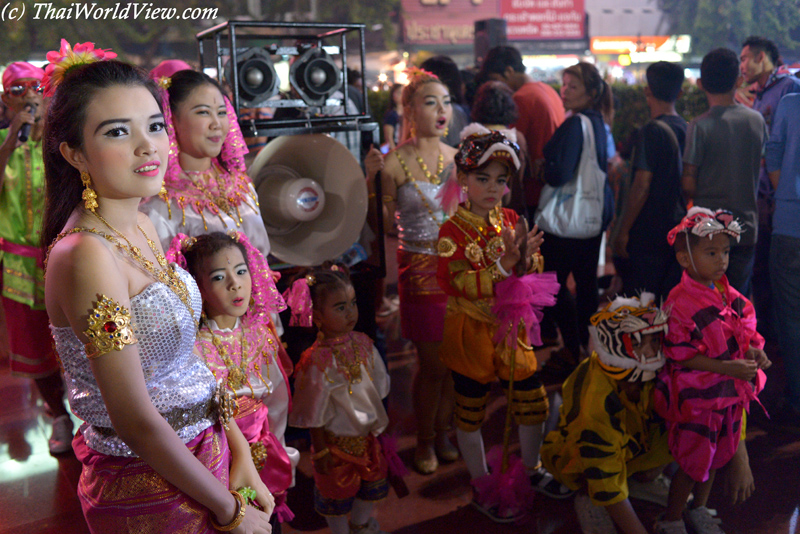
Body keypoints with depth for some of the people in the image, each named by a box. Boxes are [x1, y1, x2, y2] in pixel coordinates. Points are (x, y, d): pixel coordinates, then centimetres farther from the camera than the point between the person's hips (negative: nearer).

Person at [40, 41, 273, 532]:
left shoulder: (142, 225, 0)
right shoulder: (86, 256, -26)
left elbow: (186, 360, 6)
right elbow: (137, 421, -23)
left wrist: (240, 451, 2)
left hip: (204, 452, 7)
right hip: (150, 487, -7)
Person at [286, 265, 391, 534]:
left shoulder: (362, 344, -10)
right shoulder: (318, 361, -28)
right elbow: (314, 415, -19)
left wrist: (378, 422, 12)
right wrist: (320, 451, -13)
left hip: (367, 434, 6)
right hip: (337, 439, -6)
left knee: (372, 481, 25)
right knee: (338, 488, 17)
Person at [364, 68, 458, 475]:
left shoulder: (458, 157, 5)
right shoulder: (394, 163, -9)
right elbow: (384, 224, -6)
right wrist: (370, 180, -16)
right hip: (420, 270, -4)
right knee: (433, 364, 4)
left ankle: (443, 433, 32)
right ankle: (424, 441, 27)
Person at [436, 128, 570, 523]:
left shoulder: (510, 220, 2)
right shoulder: (453, 230, -15)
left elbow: (533, 270, 4)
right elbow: (458, 284, -25)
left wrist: (526, 258, -19)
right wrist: (504, 264, -32)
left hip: (511, 326, 5)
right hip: (471, 331, -5)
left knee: (533, 401, 14)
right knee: (470, 412, 10)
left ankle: (532, 469, 40)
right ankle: (482, 490, 30)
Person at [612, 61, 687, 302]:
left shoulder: (652, 131, -14)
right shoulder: (686, 128, 7)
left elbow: (641, 186, -19)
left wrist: (622, 231, -14)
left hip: (648, 234, -7)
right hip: (678, 231, 8)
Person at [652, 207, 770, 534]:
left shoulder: (729, 295, 1)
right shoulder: (680, 302, -22)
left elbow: (742, 332, 13)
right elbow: (681, 355, -22)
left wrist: (753, 351, -9)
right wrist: (726, 368, -26)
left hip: (728, 393, 8)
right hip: (695, 394, -7)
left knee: (717, 454, 21)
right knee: (693, 461, 4)